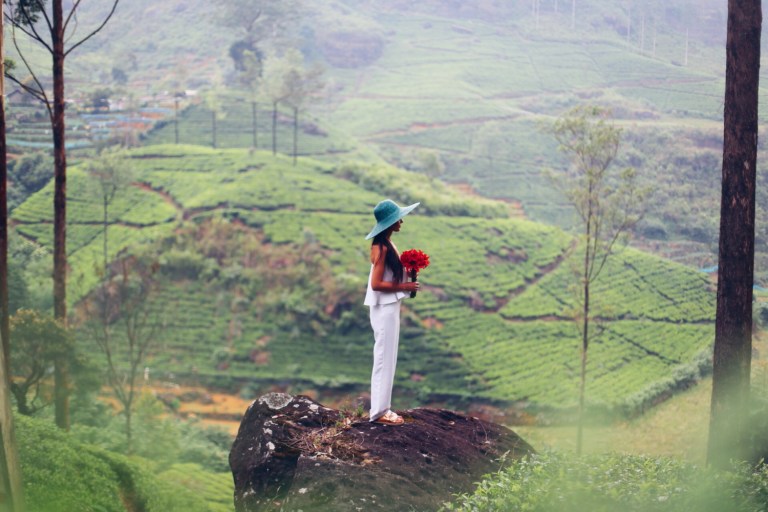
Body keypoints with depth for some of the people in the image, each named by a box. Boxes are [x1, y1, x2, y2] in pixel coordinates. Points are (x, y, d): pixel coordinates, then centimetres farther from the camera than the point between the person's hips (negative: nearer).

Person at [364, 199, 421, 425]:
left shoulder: (386, 244, 11)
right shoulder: (381, 247, -18)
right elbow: (376, 283, -21)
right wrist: (404, 286, -17)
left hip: (390, 307, 10)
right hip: (384, 308, -10)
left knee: (388, 359, 13)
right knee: (384, 359, -4)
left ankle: (382, 406, 20)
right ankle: (379, 411, 1)